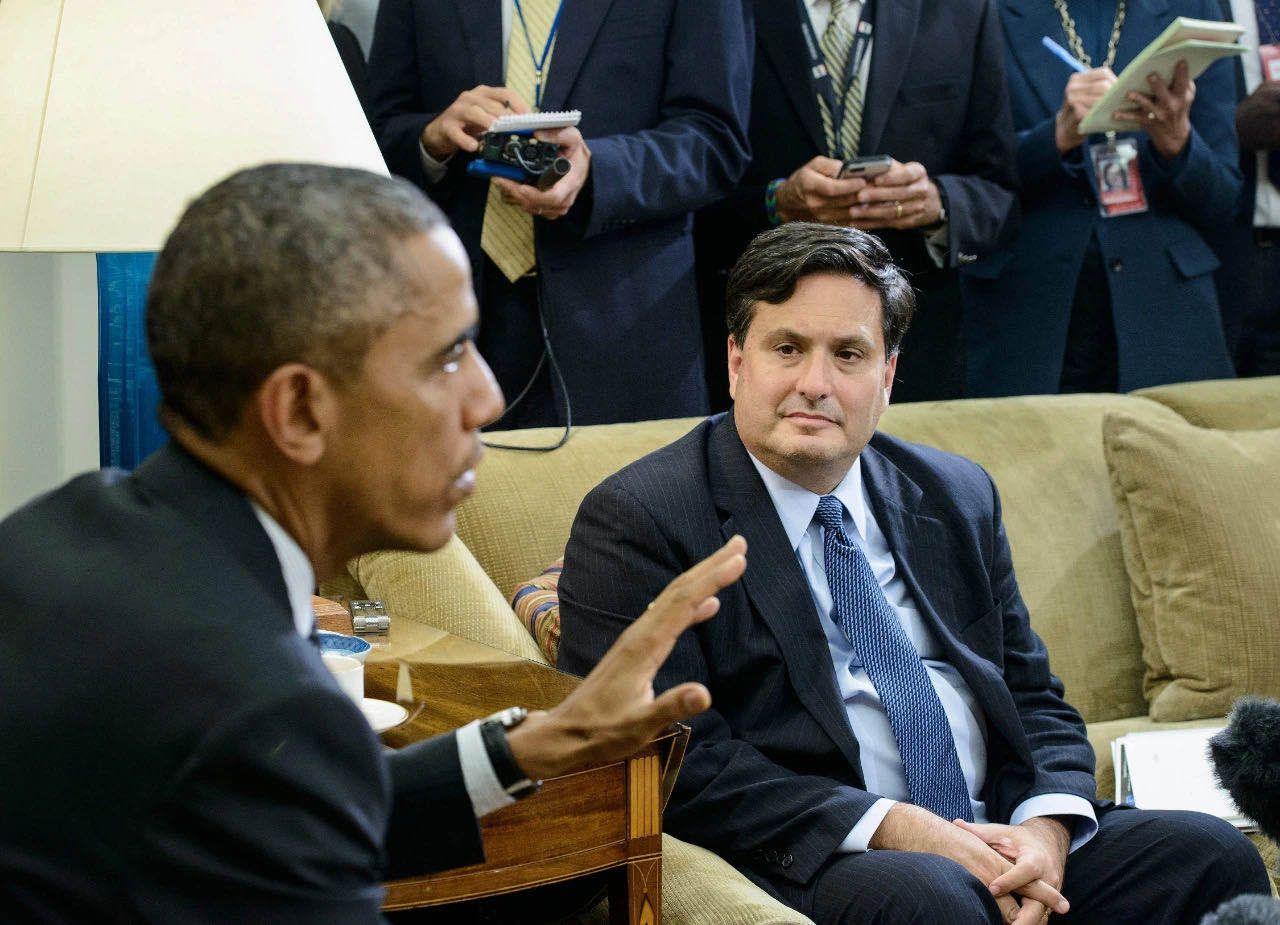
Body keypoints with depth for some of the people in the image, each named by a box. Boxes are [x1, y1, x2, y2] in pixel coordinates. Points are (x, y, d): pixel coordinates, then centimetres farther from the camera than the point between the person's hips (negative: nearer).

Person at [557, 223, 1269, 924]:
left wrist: (1046, 825, -6)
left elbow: (1034, 701, 17)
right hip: (798, 868, -6)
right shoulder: (637, 521, -3)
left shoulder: (957, 497, 17)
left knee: (1209, 854, -16)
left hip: (996, 843, 6)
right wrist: (892, 828, -18)